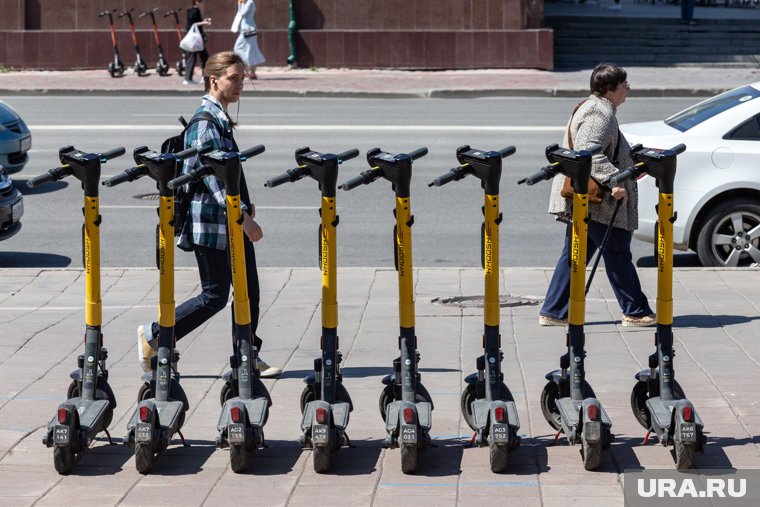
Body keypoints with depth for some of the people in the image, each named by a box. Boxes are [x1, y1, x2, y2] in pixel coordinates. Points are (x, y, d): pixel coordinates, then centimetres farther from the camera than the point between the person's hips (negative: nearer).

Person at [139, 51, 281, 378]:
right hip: (210, 222, -10)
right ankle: (153, 337, 9)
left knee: (248, 290, 8)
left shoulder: (220, 118, 15)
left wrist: (243, 204, 18)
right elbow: (212, 175, -24)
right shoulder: (206, 121, -16)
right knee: (214, 296, -3)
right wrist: (242, 216, -27)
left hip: (230, 222, 10)